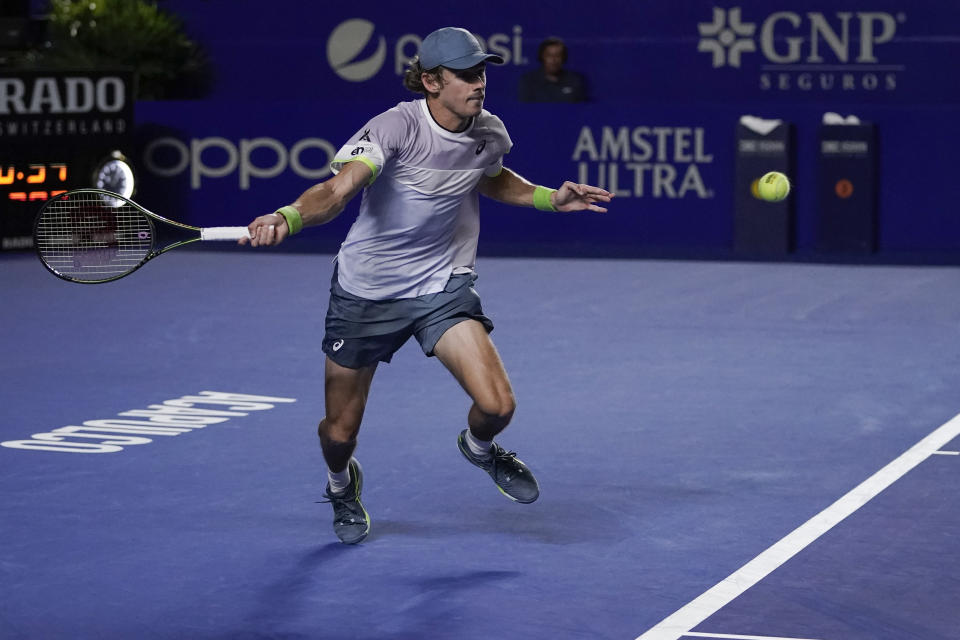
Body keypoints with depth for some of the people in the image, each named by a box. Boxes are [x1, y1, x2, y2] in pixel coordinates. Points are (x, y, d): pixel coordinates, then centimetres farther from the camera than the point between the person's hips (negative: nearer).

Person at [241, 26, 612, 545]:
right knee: (339, 433, 8)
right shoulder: (396, 128, -24)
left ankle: (478, 446, 21)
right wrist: (288, 217, -59)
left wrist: (550, 198, 6)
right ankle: (342, 483, 47)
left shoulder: (489, 133, -6)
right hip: (366, 291, -3)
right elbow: (338, 189, -39)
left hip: (443, 285, 3)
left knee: (497, 405, -17)